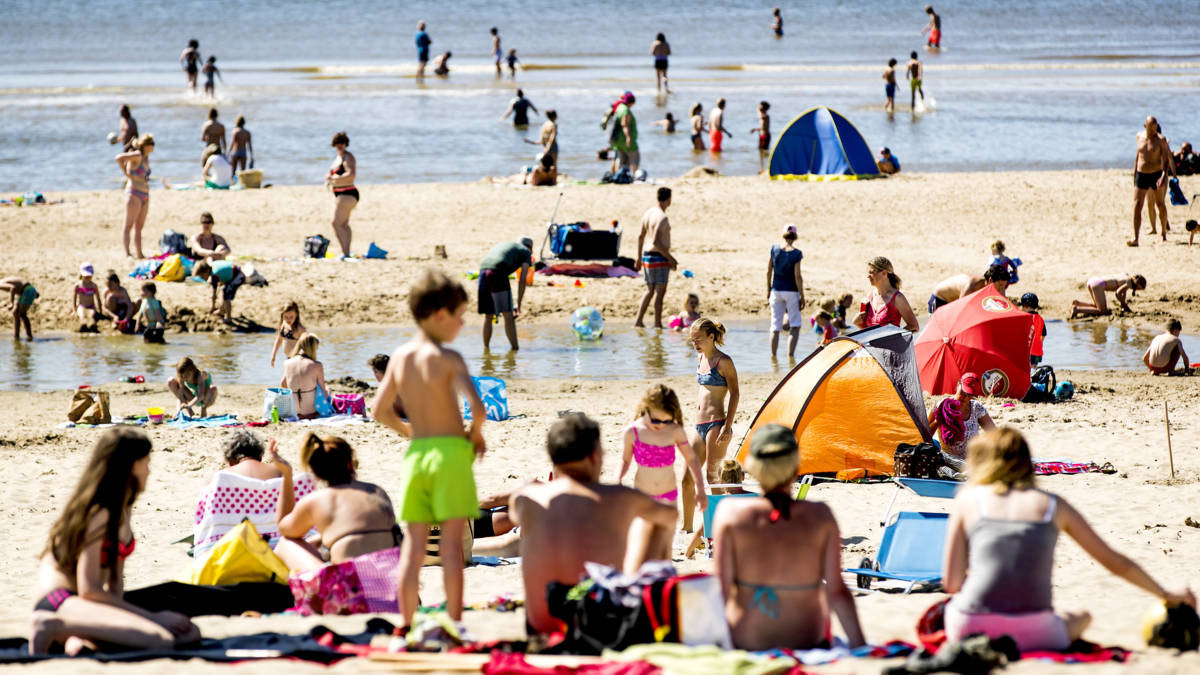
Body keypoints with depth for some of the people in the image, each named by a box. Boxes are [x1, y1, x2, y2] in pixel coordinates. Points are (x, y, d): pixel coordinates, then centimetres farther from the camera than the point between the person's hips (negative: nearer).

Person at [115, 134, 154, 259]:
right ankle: (127, 253, -14)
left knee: (139, 227, 10)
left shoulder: (146, 158, 16)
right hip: (134, 193, -9)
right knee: (129, 225, -10)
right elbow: (119, 158, -25)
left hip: (145, 195, 9)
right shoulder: (137, 155, -10)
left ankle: (140, 254, 12)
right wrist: (126, 174, -16)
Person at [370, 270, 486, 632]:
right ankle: (454, 622, -4)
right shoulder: (448, 358, -11)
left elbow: (380, 410, 12)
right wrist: (476, 434, 0)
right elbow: (476, 407, -20)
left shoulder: (400, 356, 7)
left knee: (414, 540, 7)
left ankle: (407, 624, 7)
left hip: (416, 453, 5)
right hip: (451, 453, -5)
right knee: (452, 539, -3)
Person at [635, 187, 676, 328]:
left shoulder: (648, 213, 9)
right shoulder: (662, 218, -19)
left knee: (650, 290, 17)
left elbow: (640, 236, 15)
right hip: (659, 258, -9)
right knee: (660, 291, -3)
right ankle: (657, 324, -2)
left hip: (646, 256, 9)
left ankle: (638, 320, 13)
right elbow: (656, 242, -25)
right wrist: (670, 258, -17)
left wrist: (640, 257, 24)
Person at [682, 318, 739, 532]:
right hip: (700, 426, 8)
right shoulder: (701, 359, 15)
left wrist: (727, 426, -17)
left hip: (716, 424, -8)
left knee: (712, 476, -9)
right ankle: (687, 527, 16)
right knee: (687, 478, 8)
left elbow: (735, 394, -10)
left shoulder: (723, 362, -8)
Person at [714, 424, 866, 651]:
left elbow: (722, 590, -10)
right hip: (806, 644, -1)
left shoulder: (730, 513, -13)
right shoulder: (820, 516, -12)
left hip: (743, 643, 1)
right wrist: (860, 646, 1)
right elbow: (836, 591, -9)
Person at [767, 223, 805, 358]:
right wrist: (802, 296, -6)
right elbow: (797, 276, -13)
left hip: (776, 290, 4)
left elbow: (769, 272, 4)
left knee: (775, 326, 10)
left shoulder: (774, 249, -2)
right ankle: (790, 354, -7)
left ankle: (773, 355, 13)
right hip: (791, 291, -4)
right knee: (795, 326, 4)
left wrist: (768, 290, 14)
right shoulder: (796, 253, -12)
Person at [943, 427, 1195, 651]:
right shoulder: (1053, 505, 13)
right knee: (1081, 617, 32)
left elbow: (952, 583, 6)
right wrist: (1166, 595, 34)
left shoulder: (968, 500, 9)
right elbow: (1117, 563, 19)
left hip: (970, 628, 1)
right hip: (1031, 634, -1)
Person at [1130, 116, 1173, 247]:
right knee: (1137, 205, -10)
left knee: (1160, 205, 11)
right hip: (1141, 175, 3)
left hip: (1156, 175, -3)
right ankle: (1135, 238, -14)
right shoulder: (1140, 136, 5)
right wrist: (1134, 172, 21)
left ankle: (1164, 232, 33)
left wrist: (1164, 175, -23)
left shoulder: (1160, 139, -8)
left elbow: (1166, 159, -10)